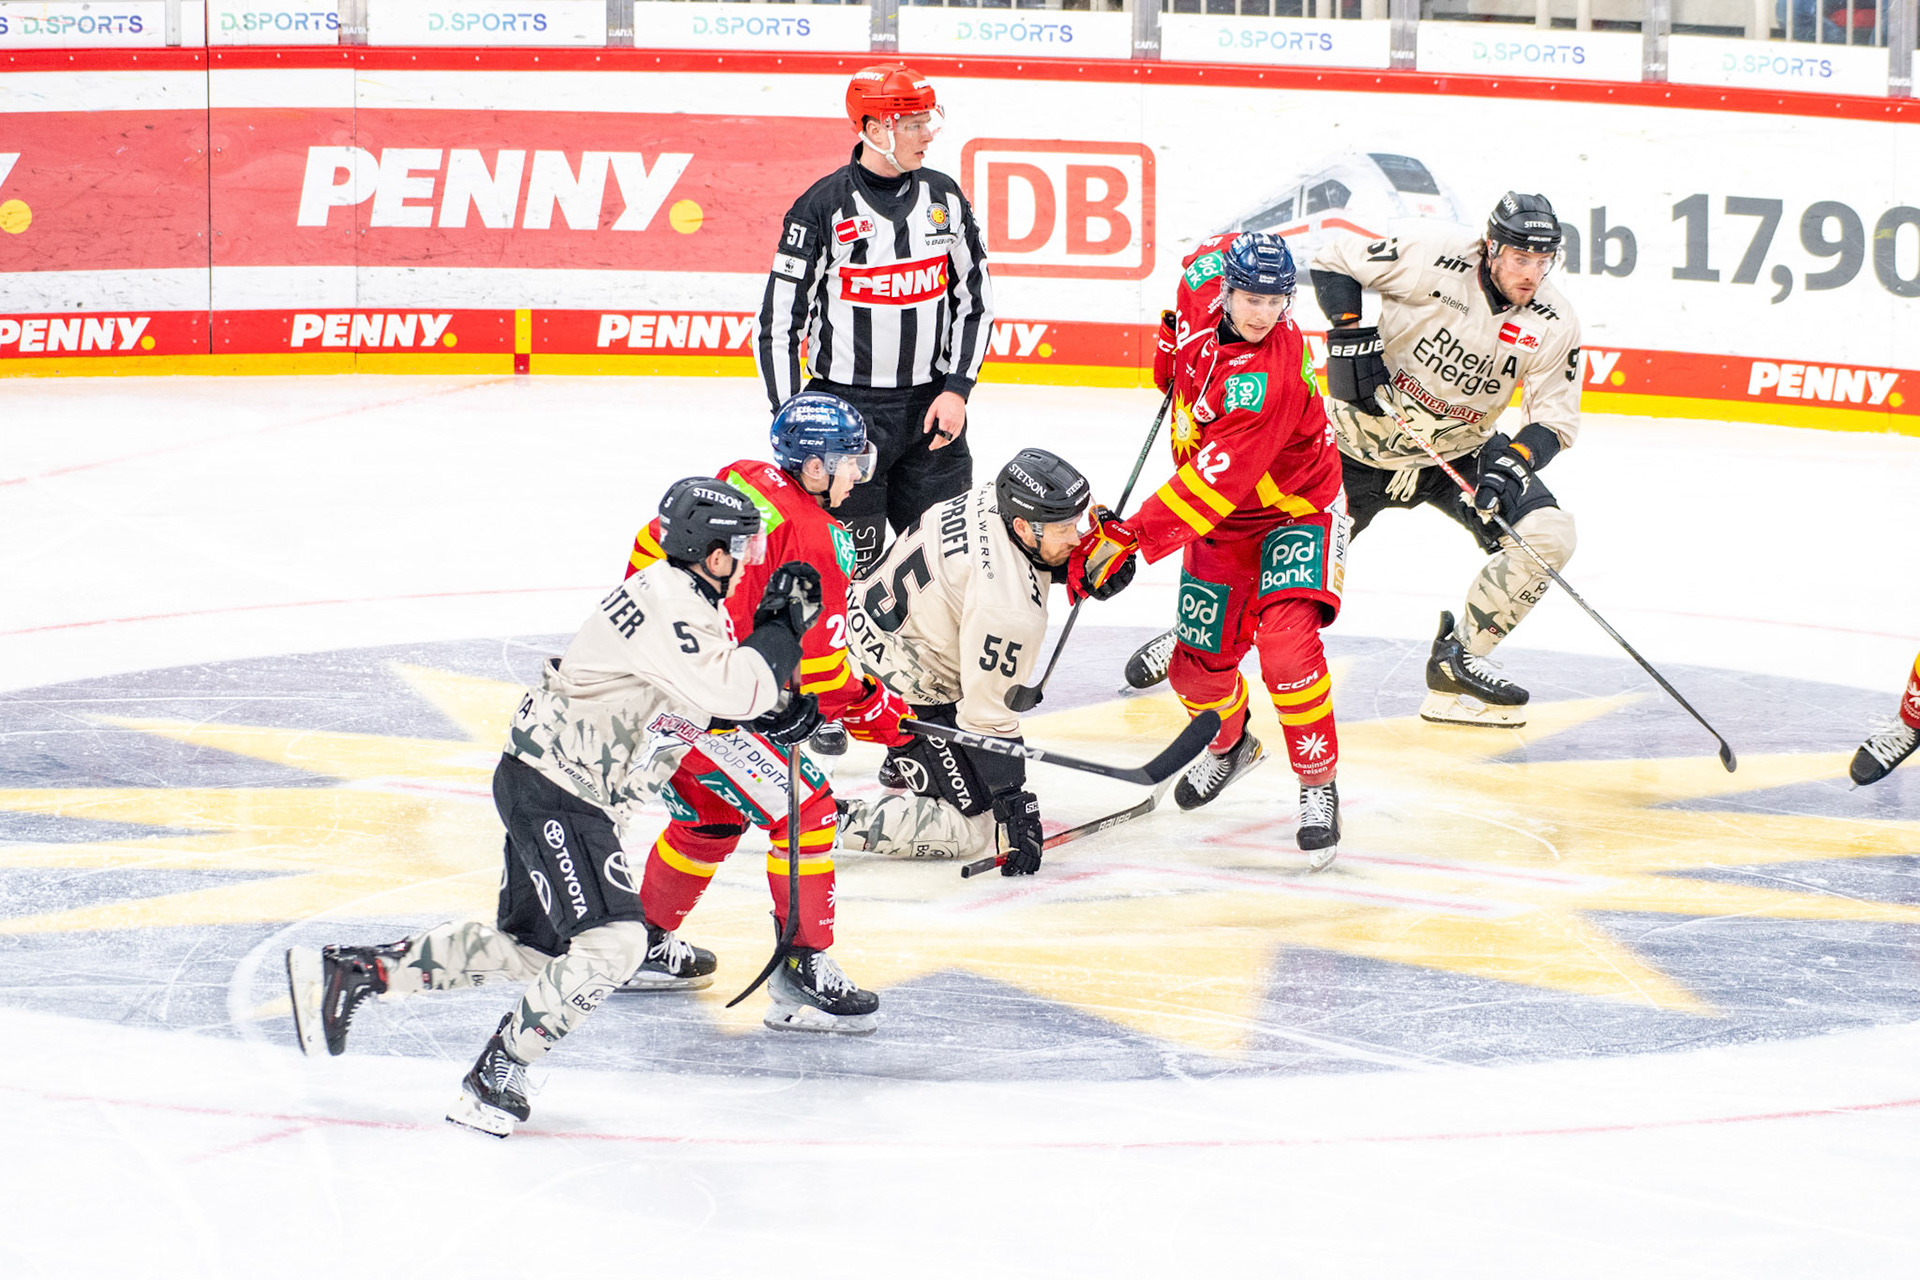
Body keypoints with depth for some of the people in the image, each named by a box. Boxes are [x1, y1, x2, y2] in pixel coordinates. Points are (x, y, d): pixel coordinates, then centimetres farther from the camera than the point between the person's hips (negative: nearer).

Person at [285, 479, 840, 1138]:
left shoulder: (689, 600, 11)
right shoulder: (664, 604, -21)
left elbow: (706, 700, 22)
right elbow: (732, 691, -29)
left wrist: (781, 711, 8)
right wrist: (783, 626, -16)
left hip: (564, 789, 11)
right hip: (552, 792, -11)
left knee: (532, 948, 15)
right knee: (611, 940, -19)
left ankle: (347, 971, 21)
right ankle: (492, 1079, -12)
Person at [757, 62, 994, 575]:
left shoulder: (944, 198, 4)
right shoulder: (821, 208, -10)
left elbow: (976, 302, 12)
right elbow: (780, 322, -7)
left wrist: (957, 390, 0)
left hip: (930, 407, 4)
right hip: (845, 407, -4)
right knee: (851, 560, -4)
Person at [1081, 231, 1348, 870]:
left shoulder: (1269, 374, -36)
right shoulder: (1206, 294, -14)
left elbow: (1214, 478, -40)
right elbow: (1209, 256, 14)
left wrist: (1131, 538, -42)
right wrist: (1175, 338, 12)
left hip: (1297, 511, -7)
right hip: (1222, 520, 7)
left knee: (1285, 636, -29)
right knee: (1198, 666, 9)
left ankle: (1319, 785, -14)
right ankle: (1229, 743, 43)